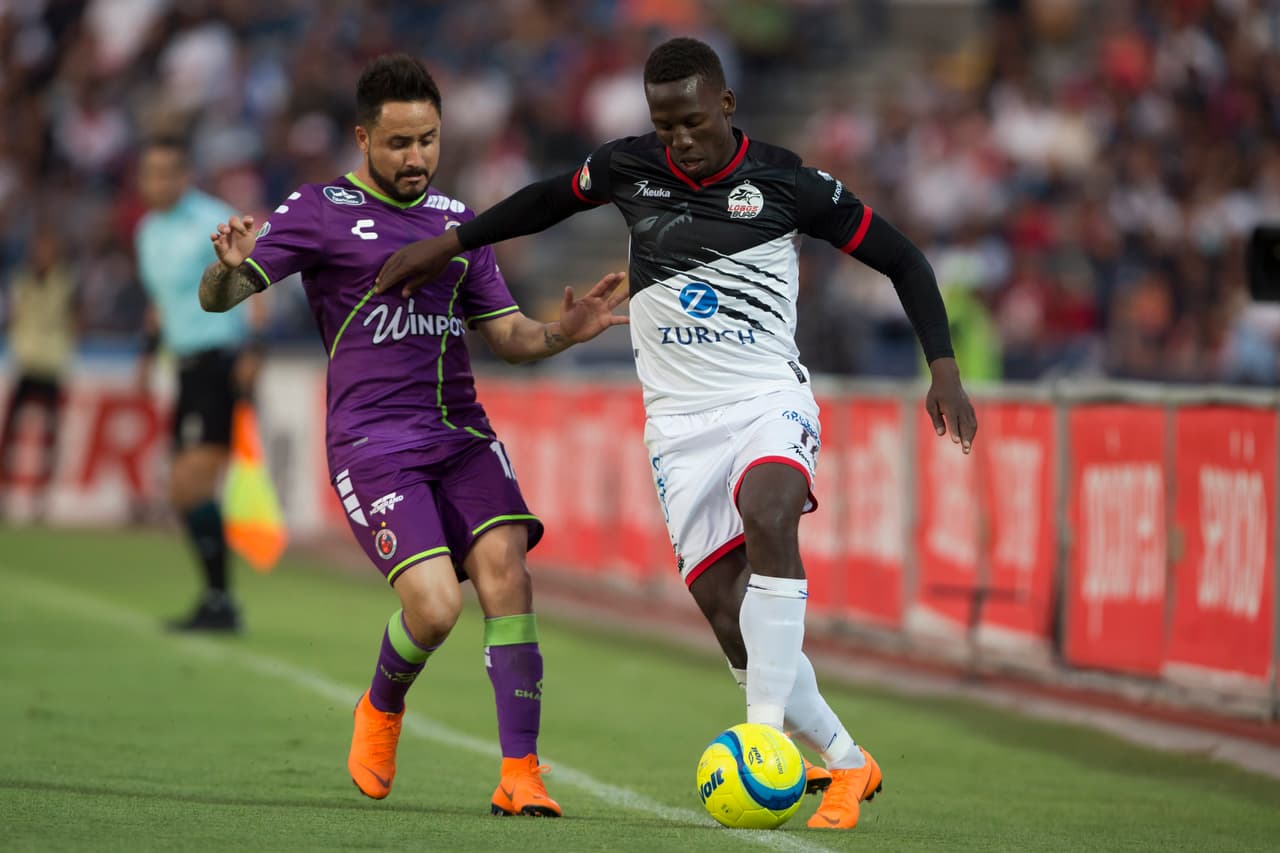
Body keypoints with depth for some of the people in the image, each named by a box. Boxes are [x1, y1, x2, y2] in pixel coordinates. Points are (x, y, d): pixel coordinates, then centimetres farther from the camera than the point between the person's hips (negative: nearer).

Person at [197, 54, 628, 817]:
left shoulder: (457, 219, 16)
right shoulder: (322, 211, 1)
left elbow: (506, 334, 19)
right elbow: (217, 299, -3)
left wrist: (563, 333, -3)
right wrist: (230, 267, -27)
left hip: (462, 434, 4)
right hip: (373, 442, -4)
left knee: (505, 569, -18)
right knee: (435, 605, -18)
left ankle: (521, 774, -14)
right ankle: (381, 711, 16)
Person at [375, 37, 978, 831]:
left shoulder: (786, 183, -6)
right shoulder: (629, 168, 2)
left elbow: (904, 260, 2)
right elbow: (552, 199, 24)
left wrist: (943, 367, -8)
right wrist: (449, 243, 26)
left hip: (770, 400, -3)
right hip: (680, 421, 3)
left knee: (766, 517, -36)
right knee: (732, 621, -8)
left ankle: (765, 738, -35)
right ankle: (848, 766, 7)